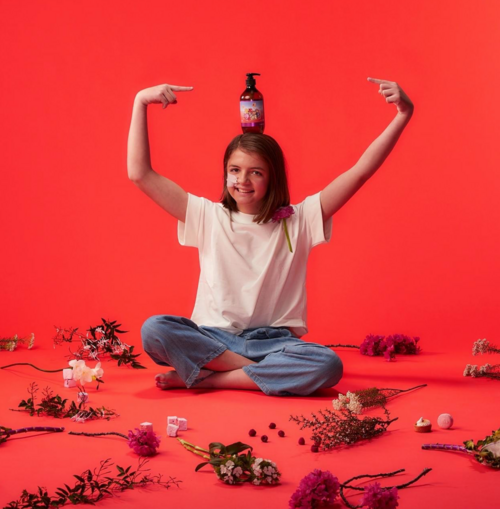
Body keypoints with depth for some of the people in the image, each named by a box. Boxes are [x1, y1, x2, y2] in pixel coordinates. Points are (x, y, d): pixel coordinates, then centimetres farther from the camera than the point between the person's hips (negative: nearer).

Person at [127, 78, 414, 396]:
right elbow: (140, 174, 3)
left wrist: (402, 116, -8)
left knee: (328, 366, -33)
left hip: (275, 341, 0)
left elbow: (360, 172, 0)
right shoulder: (208, 217, 7)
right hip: (214, 338, 1)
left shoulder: (298, 220, 6)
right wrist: (140, 103, -3)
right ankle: (267, 373, -21)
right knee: (154, 330, -30)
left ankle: (203, 378, -22)